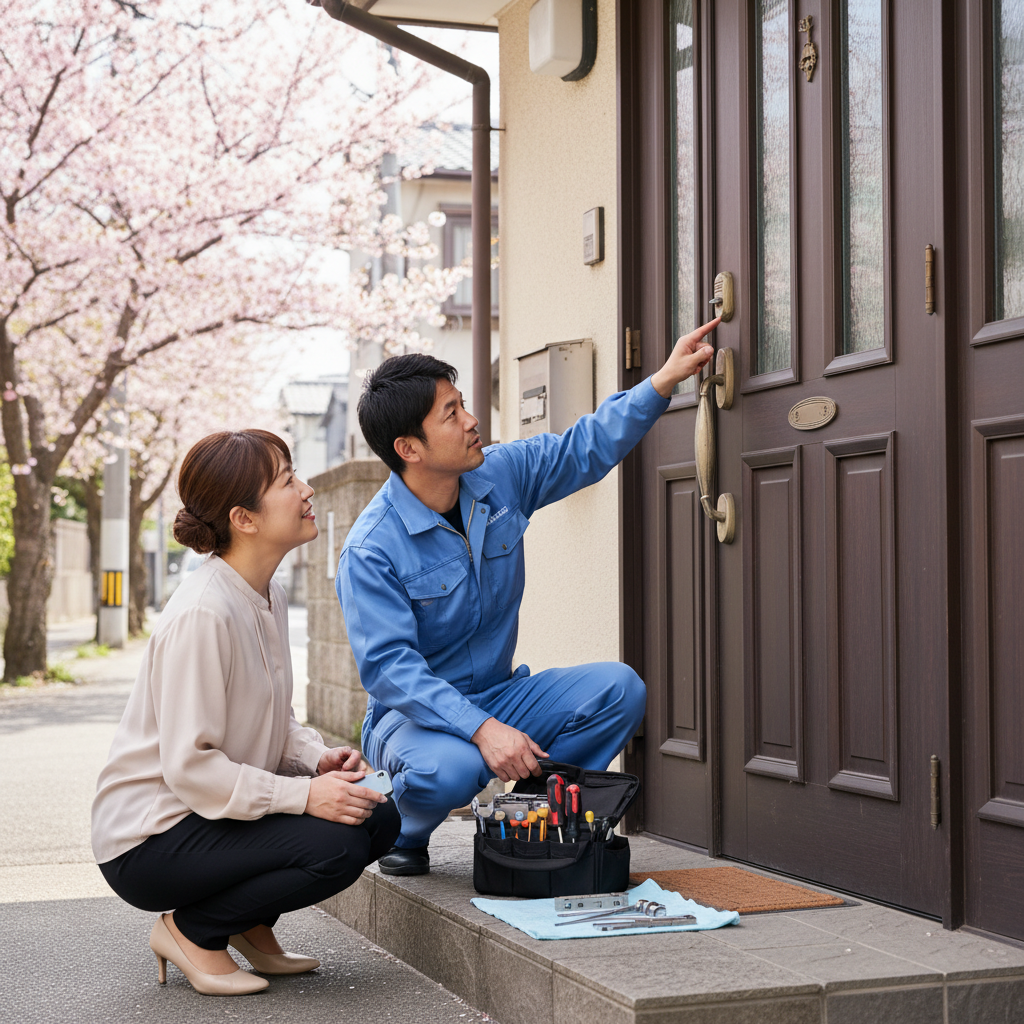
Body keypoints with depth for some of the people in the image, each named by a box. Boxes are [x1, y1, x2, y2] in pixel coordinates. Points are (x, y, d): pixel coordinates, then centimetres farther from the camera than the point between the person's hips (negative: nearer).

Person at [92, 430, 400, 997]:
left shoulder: (267, 597, 6)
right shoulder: (203, 614, -25)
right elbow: (189, 765, -26)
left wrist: (318, 757, -4)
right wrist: (305, 793, -28)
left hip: (224, 807, 9)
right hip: (148, 840, -9)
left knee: (378, 817, -5)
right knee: (334, 848, -25)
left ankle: (250, 923, 13)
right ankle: (191, 929, -3)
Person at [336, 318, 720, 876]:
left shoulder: (501, 475, -3)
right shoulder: (370, 550, -22)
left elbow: (586, 447, 10)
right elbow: (388, 667, -28)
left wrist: (664, 380, 2)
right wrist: (480, 729, -38)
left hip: (501, 695, 6)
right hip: (415, 713, -6)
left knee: (618, 687, -16)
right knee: (451, 768, -39)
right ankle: (399, 829, -2)